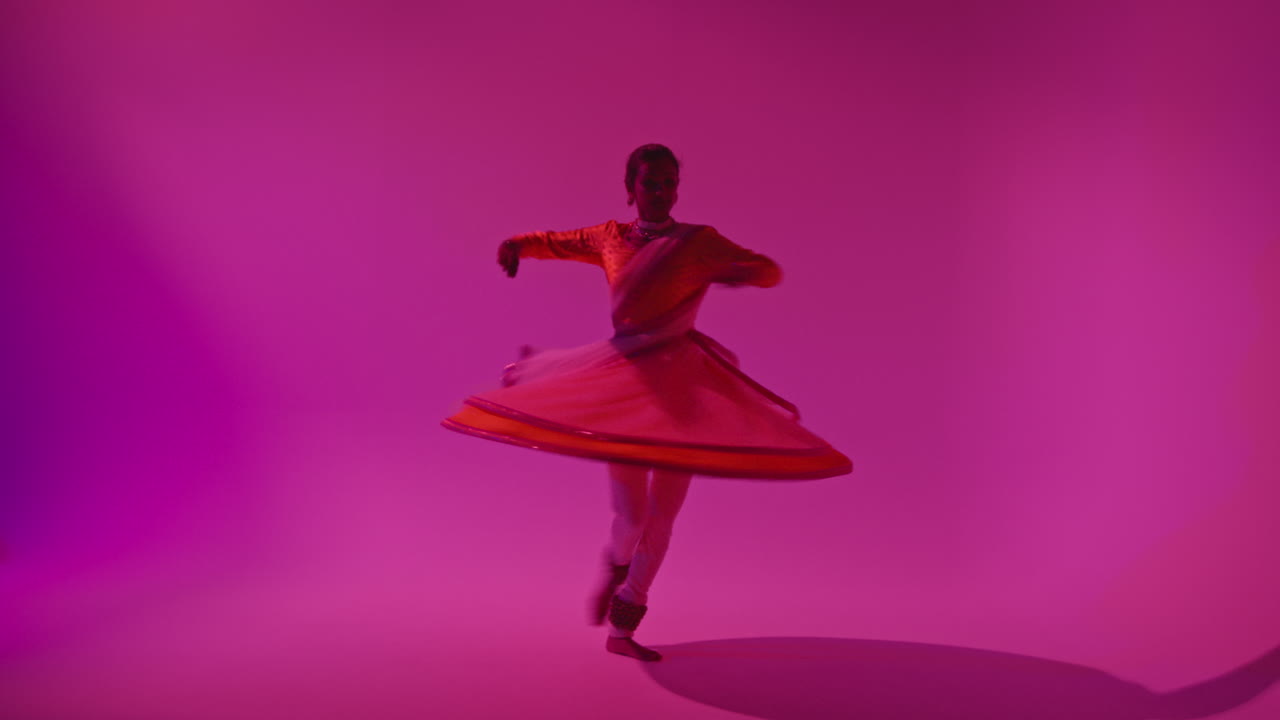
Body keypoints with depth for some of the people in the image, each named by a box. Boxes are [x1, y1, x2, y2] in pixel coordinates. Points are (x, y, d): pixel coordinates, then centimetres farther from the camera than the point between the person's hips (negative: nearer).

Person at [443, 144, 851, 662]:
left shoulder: (699, 241, -1)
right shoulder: (610, 238, 6)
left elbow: (771, 271, -5)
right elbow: (553, 241, 20)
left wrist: (739, 271, -27)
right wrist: (517, 244, -2)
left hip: (681, 384, 0)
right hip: (624, 383, 0)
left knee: (662, 513, 6)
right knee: (631, 513, -9)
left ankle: (621, 630, 22)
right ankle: (614, 570, 29)